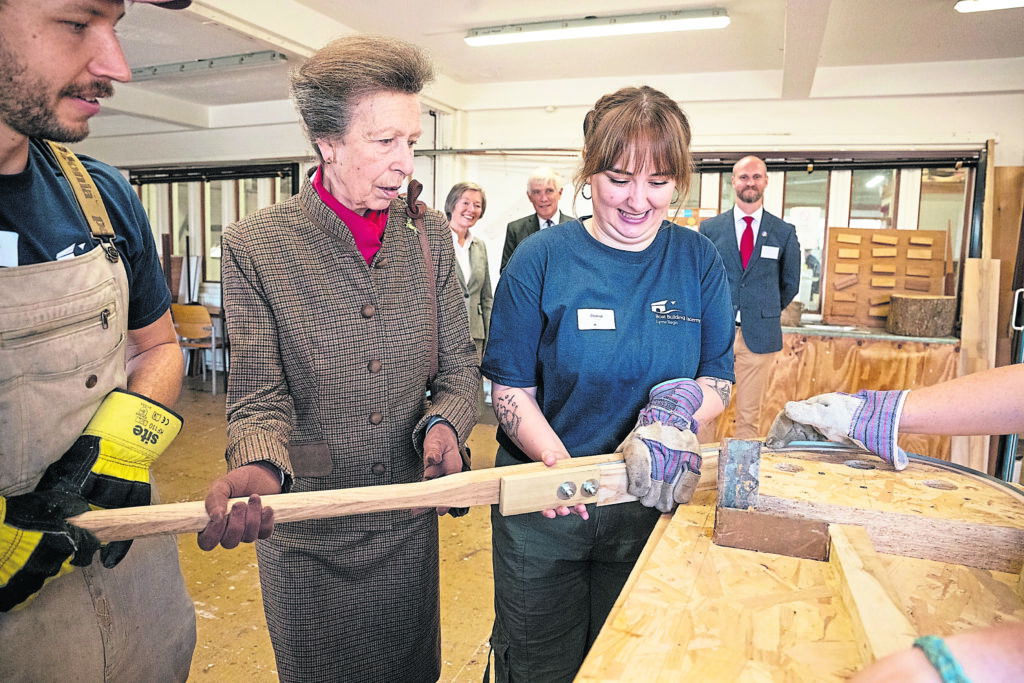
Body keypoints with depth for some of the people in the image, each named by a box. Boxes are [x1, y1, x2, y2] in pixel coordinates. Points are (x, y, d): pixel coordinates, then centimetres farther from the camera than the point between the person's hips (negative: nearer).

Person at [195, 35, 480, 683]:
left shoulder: (431, 234, -3)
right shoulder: (255, 246, -12)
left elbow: (461, 365, 1)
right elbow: (259, 395, -13)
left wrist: (443, 423, -19)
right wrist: (259, 467, -33)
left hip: (410, 519, 3)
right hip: (306, 529, -2)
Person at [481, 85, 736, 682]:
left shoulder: (700, 261, -3)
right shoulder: (540, 260, -12)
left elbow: (721, 380, 0)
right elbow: (511, 390, -10)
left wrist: (681, 406, -23)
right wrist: (559, 463, -29)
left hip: (651, 504, 3)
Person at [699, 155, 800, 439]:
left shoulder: (784, 232, 6)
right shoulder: (710, 228, 5)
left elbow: (790, 283, 15)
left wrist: (767, 311, 13)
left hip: (759, 335, 0)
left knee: (749, 416, 7)